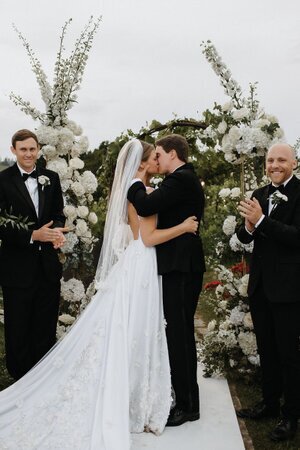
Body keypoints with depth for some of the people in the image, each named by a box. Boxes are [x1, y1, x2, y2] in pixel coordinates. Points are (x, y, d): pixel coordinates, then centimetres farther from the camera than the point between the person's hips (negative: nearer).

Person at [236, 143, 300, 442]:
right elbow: (244, 237, 6)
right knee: (266, 349, 19)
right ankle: (270, 402, 36)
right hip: (260, 284, 7)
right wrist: (248, 226, -16)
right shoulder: (259, 195, 8)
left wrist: (261, 221, -28)